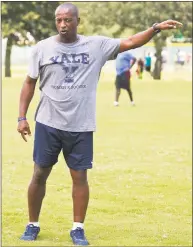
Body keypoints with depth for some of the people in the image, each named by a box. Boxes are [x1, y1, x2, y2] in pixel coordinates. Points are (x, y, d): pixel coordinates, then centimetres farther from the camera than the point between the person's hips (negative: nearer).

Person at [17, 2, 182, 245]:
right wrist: (22, 117, 0)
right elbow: (29, 83, 5)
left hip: (81, 127, 0)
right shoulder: (42, 48, -1)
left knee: (80, 177, 4)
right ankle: (33, 225, 19)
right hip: (48, 124, 0)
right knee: (40, 174, 5)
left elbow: (130, 42, -2)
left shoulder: (97, 45, 0)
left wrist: (155, 28, -15)